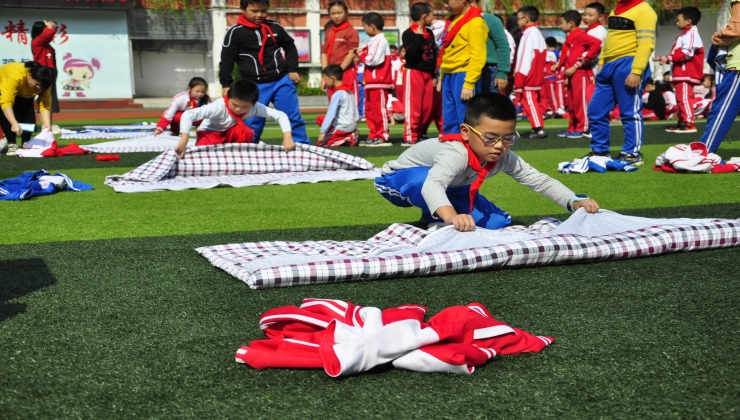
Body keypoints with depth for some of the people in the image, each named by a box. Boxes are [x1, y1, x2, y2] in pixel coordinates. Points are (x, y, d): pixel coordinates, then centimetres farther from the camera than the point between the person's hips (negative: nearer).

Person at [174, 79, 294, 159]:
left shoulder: (255, 107, -26)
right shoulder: (219, 106, -36)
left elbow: (280, 115, -24)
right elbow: (188, 115, -41)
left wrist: (287, 137, -39)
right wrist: (184, 140, -53)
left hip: (231, 135, 2)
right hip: (211, 133, -2)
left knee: (245, 132, -32)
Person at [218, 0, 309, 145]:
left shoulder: (276, 27, 3)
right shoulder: (235, 32, -5)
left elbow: (290, 47, 15)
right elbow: (226, 60, -3)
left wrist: (292, 70, 6)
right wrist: (226, 84, -5)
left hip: (282, 81, 2)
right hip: (254, 86, -2)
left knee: (294, 117, 5)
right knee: (252, 122, 3)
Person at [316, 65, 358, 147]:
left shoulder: (338, 94, -16)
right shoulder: (349, 91, 10)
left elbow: (331, 114, -20)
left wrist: (323, 132, -20)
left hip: (343, 127, -9)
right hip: (352, 125, 9)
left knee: (321, 142, 0)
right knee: (319, 118, 18)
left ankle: (345, 140, -10)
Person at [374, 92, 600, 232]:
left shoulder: (505, 158, -20)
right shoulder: (456, 153, -44)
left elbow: (538, 180, -13)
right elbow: (432, 184, -62)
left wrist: (574, 201, -29)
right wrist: (451, 216, -82)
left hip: (450, 188, 7)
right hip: (400, 180, -7)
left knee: (497, 222, -5)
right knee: (421, 178, -44)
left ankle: (436, 215, 12)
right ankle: (438, 219, -13)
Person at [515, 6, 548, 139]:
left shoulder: (529, 34, -15)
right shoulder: (537, 33, 14)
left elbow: (525, 58, -19)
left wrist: (519, 80, -17)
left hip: (529, 77, -10)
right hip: (536, 76, 10)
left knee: (530, 102, -7)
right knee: (533, 102, 14)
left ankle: (539, 129, -10)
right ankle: (538, 128, 15)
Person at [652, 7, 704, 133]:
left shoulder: (691, 33, -11)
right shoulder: (684, 35, 23)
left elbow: (687, 53, -22)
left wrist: (669, 58, -22)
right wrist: (665, 58, 17)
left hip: (686, 73, -11)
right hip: (681, 72, 11)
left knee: (684, 98, -16)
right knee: (681, 98, 12)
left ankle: (689, 124, -19)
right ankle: (682, 123, 15)